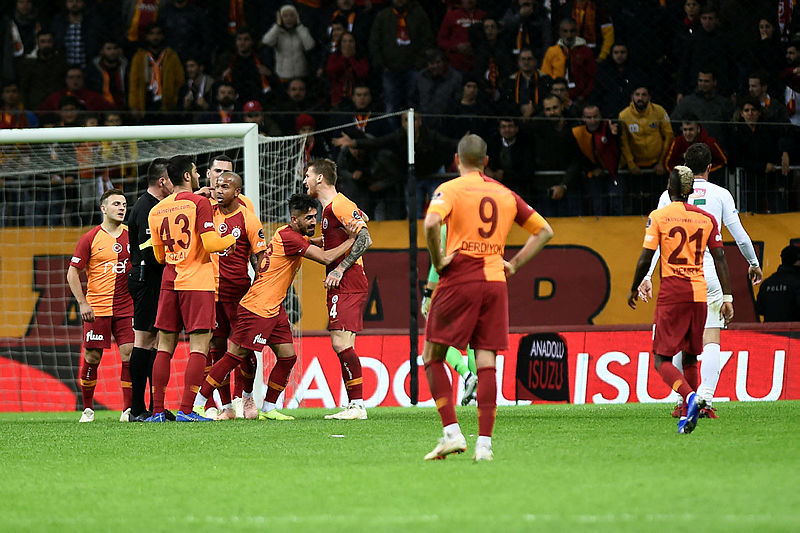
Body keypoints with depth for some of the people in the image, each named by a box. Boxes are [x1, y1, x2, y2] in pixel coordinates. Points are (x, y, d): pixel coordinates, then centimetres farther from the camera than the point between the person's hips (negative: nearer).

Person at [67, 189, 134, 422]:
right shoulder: (91, 238, -2)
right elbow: (72, 273, 0)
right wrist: (83, 303, -8)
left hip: (126, 306, 2)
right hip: (97, 308, -2)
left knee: (129, 355, -6)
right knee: (91, 357, 0)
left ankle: (128, 408, -2)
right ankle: (87, 409, 13)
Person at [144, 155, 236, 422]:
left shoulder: (157, 210, 11)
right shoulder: (199, 203, -7)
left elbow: (159, 256, 16)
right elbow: (211, 243, -14)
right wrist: (230, 240, 5)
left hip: (169, 281, 6)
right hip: (197, 282, -6)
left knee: (165, 345, 9)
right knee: (199, 345, -5)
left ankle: (157, 410, 6)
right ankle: (186, 409, -13)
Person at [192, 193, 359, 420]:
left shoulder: (296, 236, 11)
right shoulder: (288, 237, -18)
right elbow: (325, 257, -21)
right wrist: (351, 240, -11)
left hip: (274, 309, 10)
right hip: (256, 308, -10)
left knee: (287, 357, 6)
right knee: (235, 357, -6)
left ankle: (268, 408, 13)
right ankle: (197, 404, 0)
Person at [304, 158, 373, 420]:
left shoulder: (340, 205, -11)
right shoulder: (330, 207, 20)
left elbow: (364, 239, -19)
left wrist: (340, 269, -21)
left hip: (347, 285, -10)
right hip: (343, 287, 10)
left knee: (341, 342, -15)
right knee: (342, 345, 7)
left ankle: (357, 405, -16)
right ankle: (354, 405, 7)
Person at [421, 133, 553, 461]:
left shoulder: (450, 189, -2)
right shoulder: (505, 194, 13)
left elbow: (431, 223, -22)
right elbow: (544, 231, 18)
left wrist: (437, 261, -9)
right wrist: (514, 264, 15)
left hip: (458, 281, -4)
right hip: (494, 282, 4)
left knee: (433, 357, 8)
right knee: (486, 364, 3)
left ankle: (452, 433, -3)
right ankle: (484, 444, -3)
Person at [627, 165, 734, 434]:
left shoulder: (658, 216, -3)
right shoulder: (707, 218, 7)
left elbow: (645, 259, -5)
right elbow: (720, 259, 5)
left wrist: (634, 289, 10)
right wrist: (727, 297, 7)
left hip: (671, 293, -4)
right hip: (699, 293, 4)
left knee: (661, 359, -3)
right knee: (690, 357, 16)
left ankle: (690, 396, -28)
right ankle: (688, 414, 12)